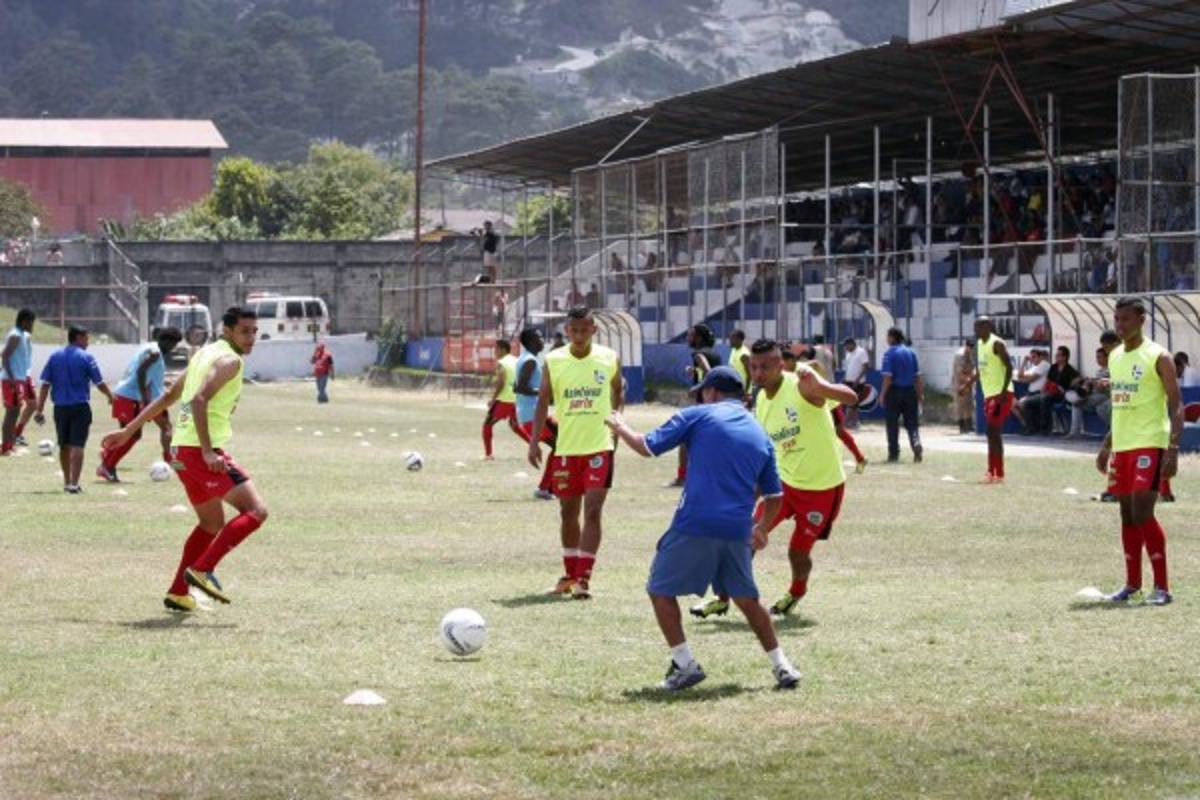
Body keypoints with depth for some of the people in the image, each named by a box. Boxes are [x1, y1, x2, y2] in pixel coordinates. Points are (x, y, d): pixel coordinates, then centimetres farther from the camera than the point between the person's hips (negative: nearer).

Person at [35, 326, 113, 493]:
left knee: (64, 446, 17)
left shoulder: (54, 357, 6)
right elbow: (99, 383, -3)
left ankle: (67, 482, 29)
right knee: (77, 446, -5)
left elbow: (45, 384, 2)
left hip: (60, 407, 4)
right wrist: (110, 396, 17)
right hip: (80, 407, -4)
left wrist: (40, 409, 2)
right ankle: (74, 484, -15)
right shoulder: (86, 357, -4)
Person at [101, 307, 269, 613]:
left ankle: (178, 593, 23)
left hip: (182, 449, 10)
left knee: (212, 524, 23)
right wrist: (207, 451, -28)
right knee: (255, 511, -12)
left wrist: (129, 430, 28)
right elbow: (199, 399, -23)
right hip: (200, 450, -10)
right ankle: (202, 569, -19)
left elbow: (168, 397, 24)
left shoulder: (205, 354, 20)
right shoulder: (229, 360, -9)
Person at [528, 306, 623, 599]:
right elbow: (543, 401, 2)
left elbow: (618, 391, 15)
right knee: (568, 512, 13)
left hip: (599, 447, -2)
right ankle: (571, 573, 28)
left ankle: (584, 578, -10)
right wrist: (534, 441, -3)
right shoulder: (554, 361, -2)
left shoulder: (609, 359, -3)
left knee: (593, 511, -10)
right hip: (566, 449, 2)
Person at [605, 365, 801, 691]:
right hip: (737, 531, 5)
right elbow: (774, 495, 20)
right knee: (747, 599, 20)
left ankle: (685, 664, 3)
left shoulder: (697, 416, 3)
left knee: (661, 591, 10)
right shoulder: (760, 436, 17)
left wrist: (620, 427, 20)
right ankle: (782, 667, 17)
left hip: (694, 525, -5)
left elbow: (647, 446, 1)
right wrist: (761, 528, 37)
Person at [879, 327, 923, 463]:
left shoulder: (890, 353, -8)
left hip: (894, 391, -4)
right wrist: (920, 394, 12)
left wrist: (883, 394, -8)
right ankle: (917, 446, -17)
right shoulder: (911, 353, 8)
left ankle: (894, 454, 9)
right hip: (910, 391, 4)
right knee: (912, 423, 6)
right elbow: (918, 376, 7)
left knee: (892, 424, 6)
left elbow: (888, 377, -14)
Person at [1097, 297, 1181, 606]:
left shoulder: (1158, 357, -10)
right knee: (1127, 515, 10)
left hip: (1149, 444, -7)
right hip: (1121, 446, 7)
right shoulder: (1115, 357, 13)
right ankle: (1132, 584, 18)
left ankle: (1162, 587, -7)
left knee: (1142, 513, -13)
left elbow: (1175, 405, -12)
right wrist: (1106, 446, 19)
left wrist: (1173, 449, -21)